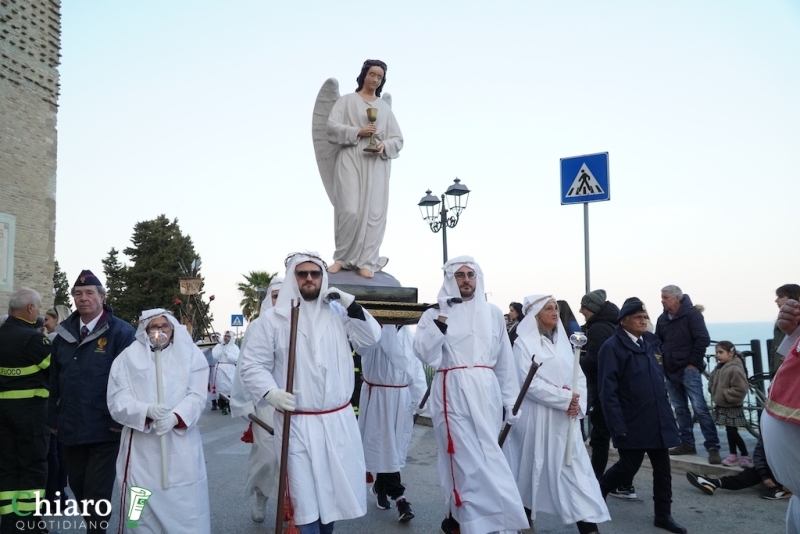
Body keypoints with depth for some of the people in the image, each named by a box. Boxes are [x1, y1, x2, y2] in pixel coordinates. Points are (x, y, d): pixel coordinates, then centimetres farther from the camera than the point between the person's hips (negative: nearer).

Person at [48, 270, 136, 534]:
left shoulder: (121, 332, -10)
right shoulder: (64, 333, 9)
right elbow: (54, 381, 14)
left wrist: (121, 420, -14)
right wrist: (53, 419, 12)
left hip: (104, 429, -6)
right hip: (71, 428, 6)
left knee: (97, 494, 1)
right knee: (78, 488, 17)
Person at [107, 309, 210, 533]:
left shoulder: (191, 355, 8)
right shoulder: (128, 358, 8)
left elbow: (197, 396, -2)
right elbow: (117, 402, -2)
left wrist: (175, 416, -21)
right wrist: (148, 411, -20)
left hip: (181, 448, 0)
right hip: (141, 449, 0)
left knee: (186, 508, 1)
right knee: (143, 510, 6)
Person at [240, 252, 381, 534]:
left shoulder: (338, 313, 5)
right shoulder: (274, 318, -4)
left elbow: (371, 339, 2)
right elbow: (252, 364, -3)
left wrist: (351, 305, -8)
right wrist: (270, 392, -19)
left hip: (339, 419, 3)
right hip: (297, 423, -3)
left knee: (335, 487, 17)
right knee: (305, 494, 4)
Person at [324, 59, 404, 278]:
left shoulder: (385, 107, 18)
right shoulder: (346, 100, 10)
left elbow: (398, 139, 12)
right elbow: (332, 127, -2)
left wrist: (384, 146, -9)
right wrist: (357, 132, -14)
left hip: (377, 165, 3)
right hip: (350, 162, -3)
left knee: (374, 212, -4)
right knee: (350, 211, -12)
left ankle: (366, 261, 3)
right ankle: (342, 258, 5)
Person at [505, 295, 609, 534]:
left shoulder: (563, 341, 11)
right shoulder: (524, 343, -7)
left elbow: (579, 376, 8)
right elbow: (530, 383, -16)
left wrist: (577, 403, -10)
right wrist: (565, 397, -16)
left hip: (565, 419, 5)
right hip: (536, 419, -5)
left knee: (576, 469, 0)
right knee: (532, 469, 9)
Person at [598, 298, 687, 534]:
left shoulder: (651, 343, 9)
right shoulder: (613, 346, -13)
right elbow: (608, 390, -16)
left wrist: (665, 412, 17)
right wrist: (617, 425, -18)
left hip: (658, 420, 6)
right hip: (632, 422, -6)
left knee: (662, 469, 10)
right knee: (628, 467, 4)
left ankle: (663, 515, 23)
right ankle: (596, 492, 27)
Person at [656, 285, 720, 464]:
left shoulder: (692, 314, -8)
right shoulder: (662, 319, 10)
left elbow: (703, 339, -13)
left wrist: (694, 363, -13)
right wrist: (661, 362, 8)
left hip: (689, 370, -7)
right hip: (670, 372, 7)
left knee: (700, 408, -9)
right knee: (680, 409, 11)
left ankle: (713, 447, -5)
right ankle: (687, 444, 19)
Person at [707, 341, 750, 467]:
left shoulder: (735, 369, -22)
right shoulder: (719, 368, 6)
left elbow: (741, 389, -26)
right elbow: (712, 381, 21)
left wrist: (725, 395, -21)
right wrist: (714, 393, 6)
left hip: (732, 407, -9)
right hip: (722, 406, 9)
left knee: (732, 432, -4)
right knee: (729, 432, 14)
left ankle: (745, 457, 9)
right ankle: (733, 456, 22)